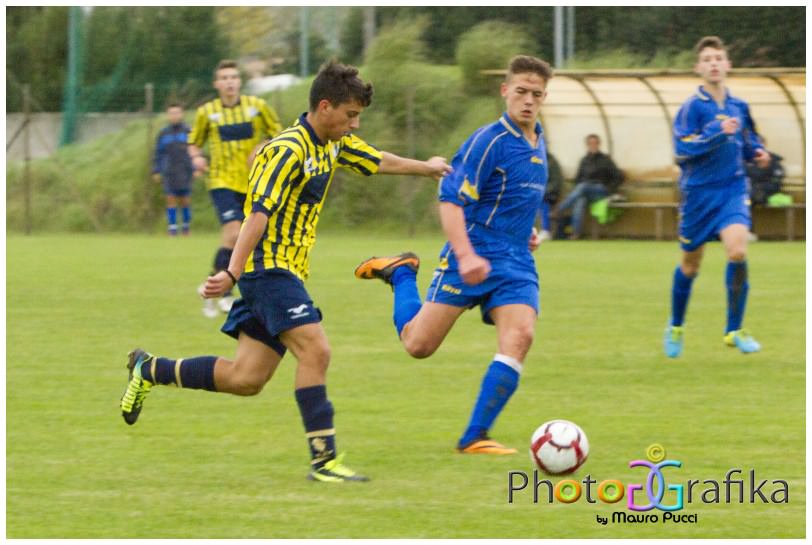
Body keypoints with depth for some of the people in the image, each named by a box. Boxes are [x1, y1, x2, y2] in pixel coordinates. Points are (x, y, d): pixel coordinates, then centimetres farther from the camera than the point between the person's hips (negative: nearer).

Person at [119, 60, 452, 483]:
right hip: (269, 266, -9)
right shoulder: (289, 150, -17)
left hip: (288, 271, 9)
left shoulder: (334, 145, 11)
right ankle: (323, 459, -20)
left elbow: (379, 162, 30)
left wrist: (427, 167, 40)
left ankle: (149, 370, 22)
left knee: (246, 379, 6)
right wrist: (233, 272, -32)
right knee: (314, 349, -21)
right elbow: (259, 213, -25)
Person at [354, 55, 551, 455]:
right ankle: (401, 273, 29)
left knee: (519, 337, -17)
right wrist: (466, 255, -30)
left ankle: (475, 437, -12)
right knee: (418, 344, -2)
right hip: (474, 256, -6)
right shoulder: (489, 141, -13)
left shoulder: (537, 141, 12)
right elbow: (450, 200, -19)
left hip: (516, 261, 6)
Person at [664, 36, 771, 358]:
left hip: (733, 189, 2)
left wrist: (756, 151, 2)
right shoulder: (693, 107, -10)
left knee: (737, 250, -20)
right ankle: (676, 327, 34)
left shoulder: (738, 106, 6)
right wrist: (718, 131, -26)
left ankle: (734, 329, -8)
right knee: (690, 265, 10)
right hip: (699, 192, -2)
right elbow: (682, 148, -19)